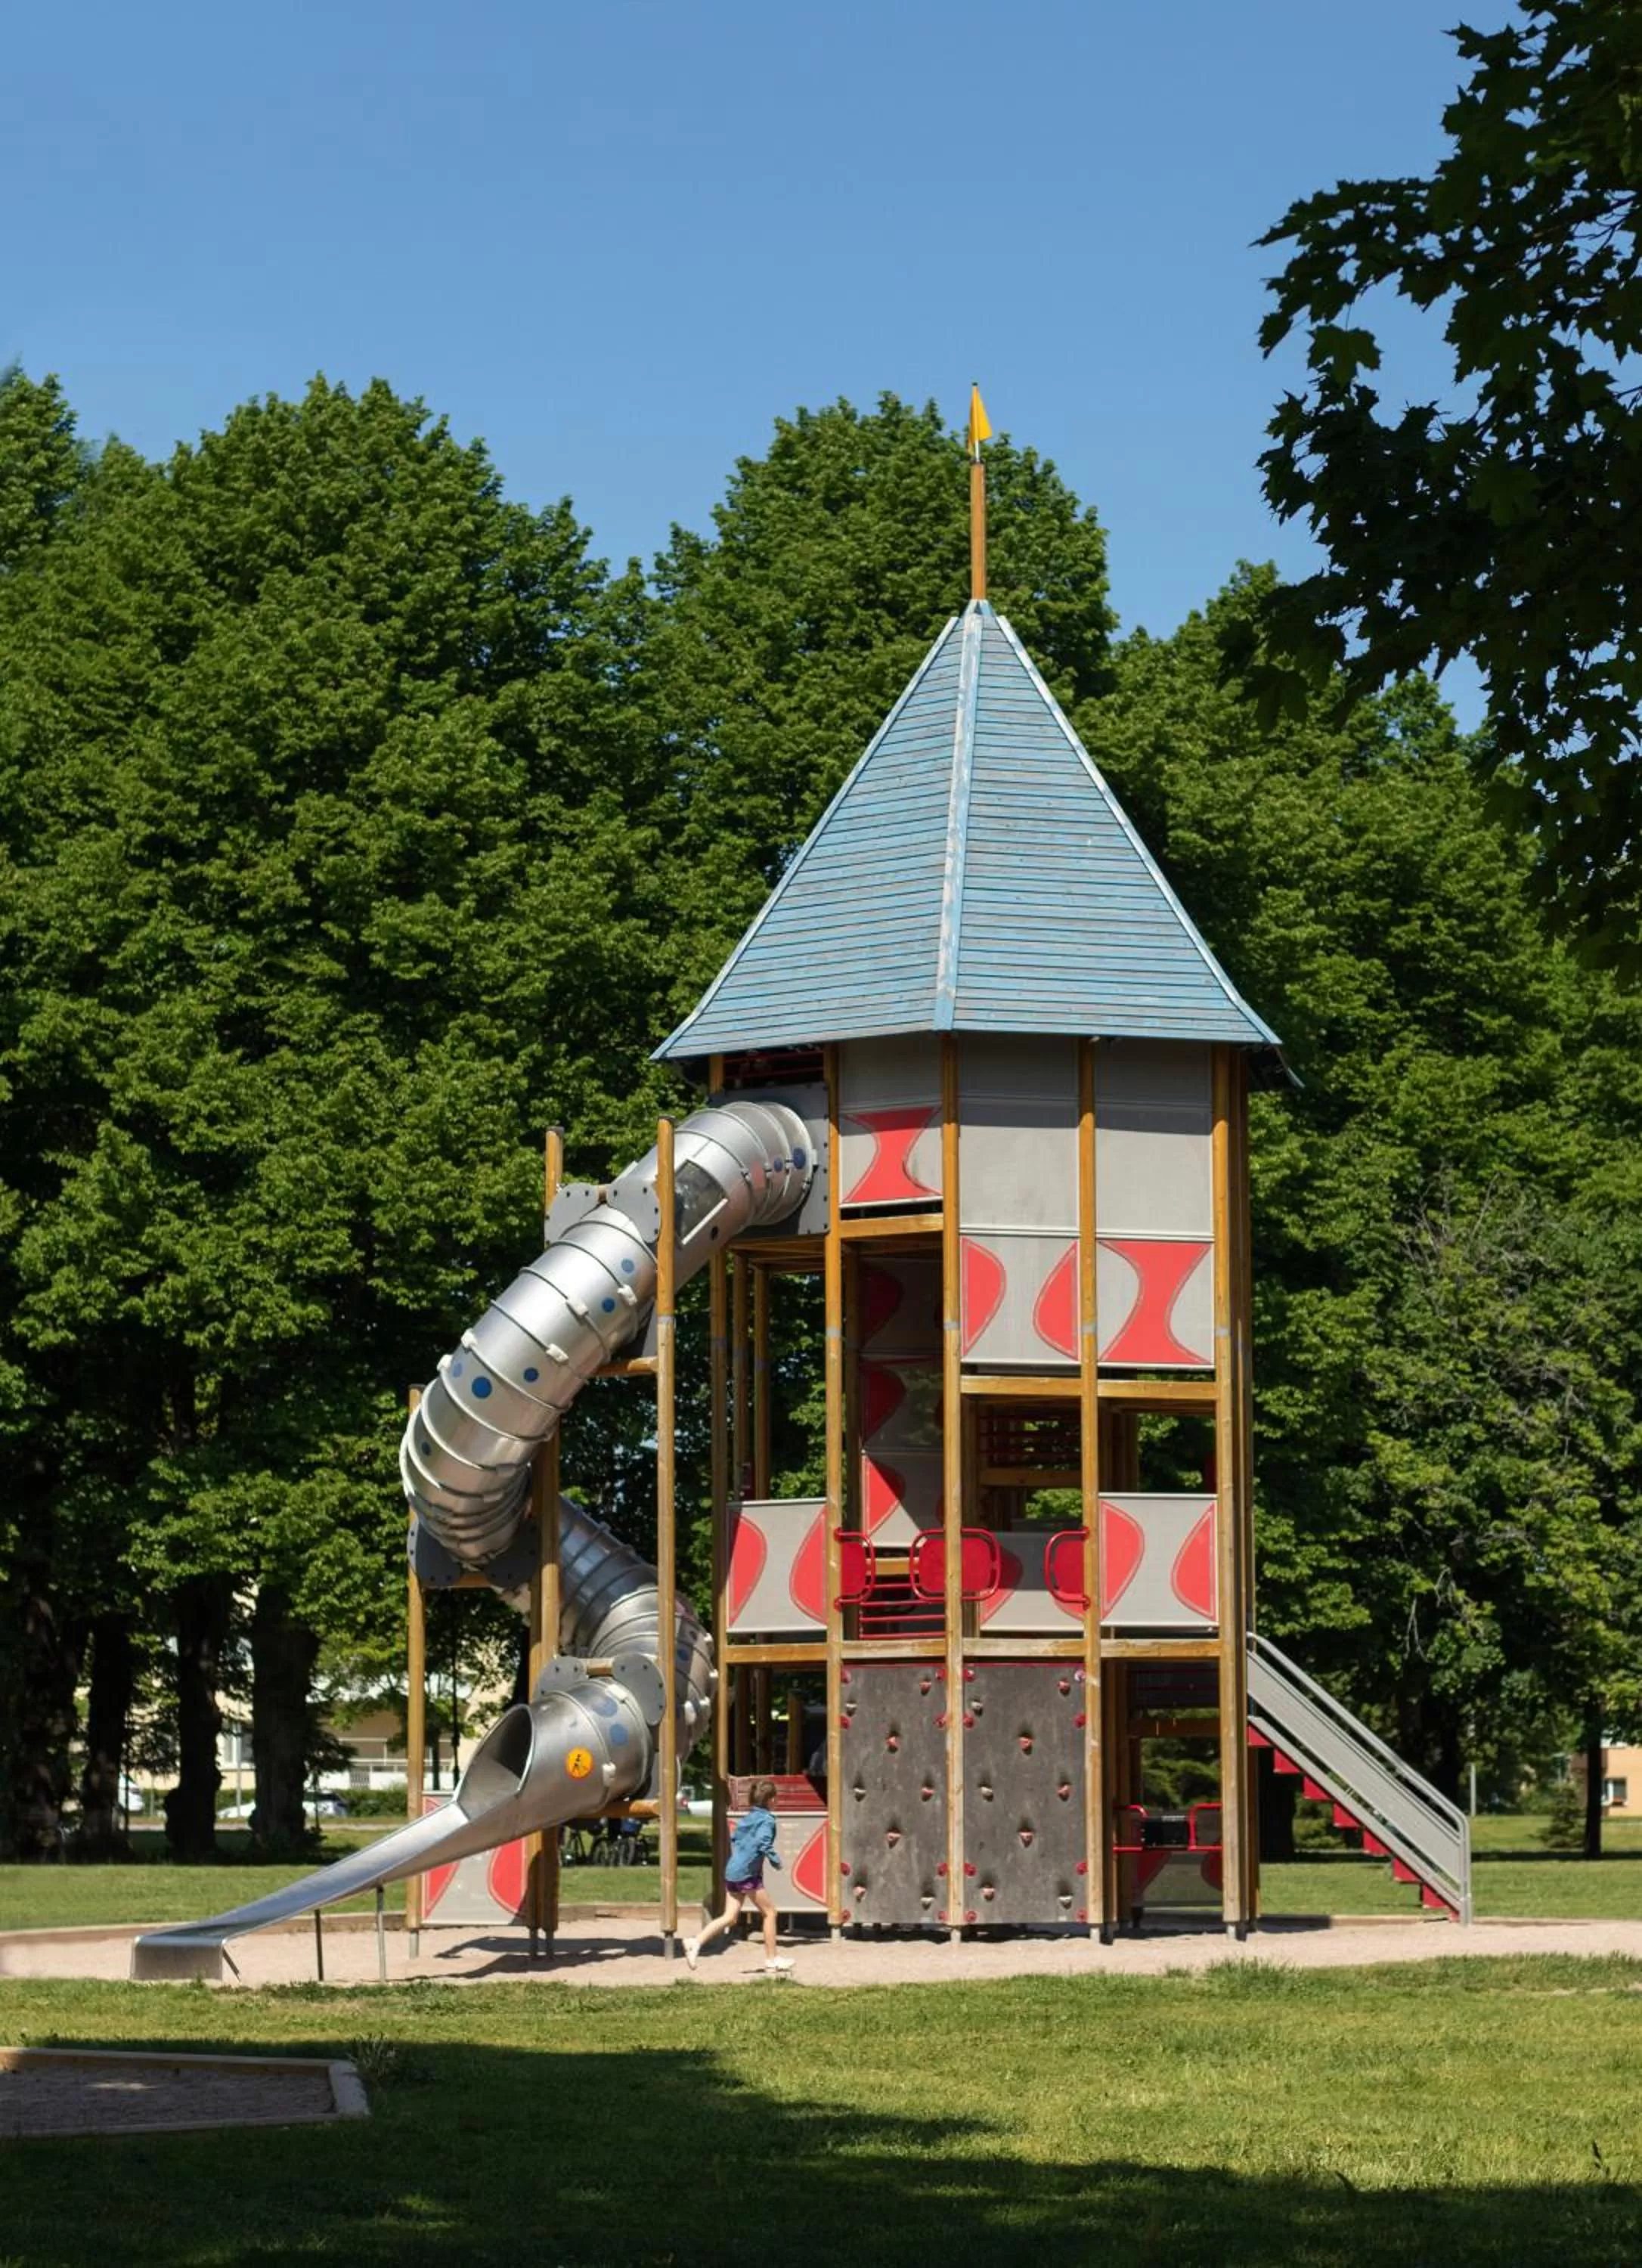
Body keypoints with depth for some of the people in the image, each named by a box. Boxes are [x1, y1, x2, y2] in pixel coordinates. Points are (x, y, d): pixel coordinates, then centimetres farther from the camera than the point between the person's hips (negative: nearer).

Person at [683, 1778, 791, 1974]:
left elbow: (734, 1838, 23)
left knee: (730, 1917, 5)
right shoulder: (767, 1820, -9)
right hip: (748, 1874, -8)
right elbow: (764, 1843, -22)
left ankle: (696, 1943, -13)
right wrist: (775, 1861, -10)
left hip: (732, 1870, 8)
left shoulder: (749, 1817, 17)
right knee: (769, 1912, 7)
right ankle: (772, 1961, 12)